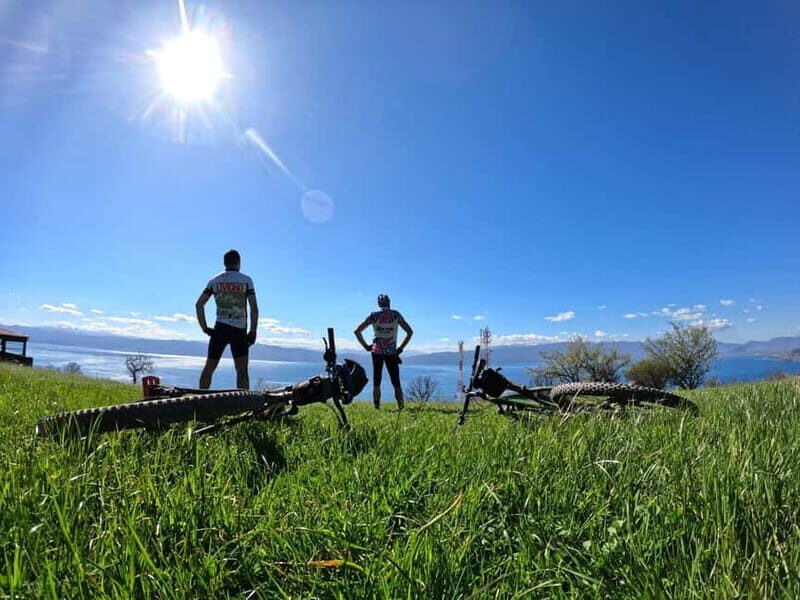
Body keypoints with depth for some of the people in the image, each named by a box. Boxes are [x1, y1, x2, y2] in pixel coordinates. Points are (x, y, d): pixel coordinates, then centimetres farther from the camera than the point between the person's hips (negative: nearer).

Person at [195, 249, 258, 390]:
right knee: (242, 370, -2)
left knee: (209, 368, 11)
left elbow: (199, 304, 3)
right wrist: (253, 332, -3)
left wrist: (205, 328, 6)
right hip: (240, 331, -2)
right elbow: (254, 308, -7)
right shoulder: (246, 280, 1)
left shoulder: (214, 281, 9)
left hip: (220, 329, 2)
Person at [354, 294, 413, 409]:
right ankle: (401, 407, 1)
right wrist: (401, 347, 6)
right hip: (392, 353, 0)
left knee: (376, 382, 7)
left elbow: (357, 331, 2)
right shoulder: (396, 315, 2)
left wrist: (366, 346, 6)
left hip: (377, 352, 0)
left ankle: (376, 408, 6)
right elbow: (409, 332, 3)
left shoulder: (373, 315, 2)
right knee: (396, 383, 5)